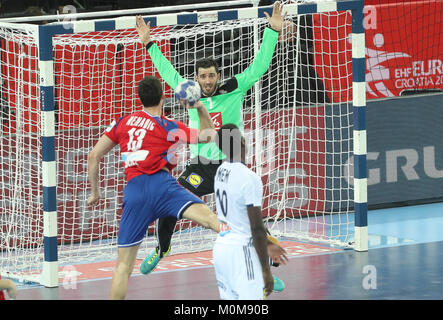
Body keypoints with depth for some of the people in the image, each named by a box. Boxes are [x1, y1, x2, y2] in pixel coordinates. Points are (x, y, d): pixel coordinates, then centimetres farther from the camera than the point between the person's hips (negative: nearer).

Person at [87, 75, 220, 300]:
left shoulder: (123, 122, 21)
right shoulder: (169, 127, 11)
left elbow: (93, 156, 22)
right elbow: (208, 135, 23)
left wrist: (95, 192, 31)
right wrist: (200, 108, 24)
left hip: (133, 191, 4)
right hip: (161, 184, -4)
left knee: (123, 264, 10)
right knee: (210, 218, -27)